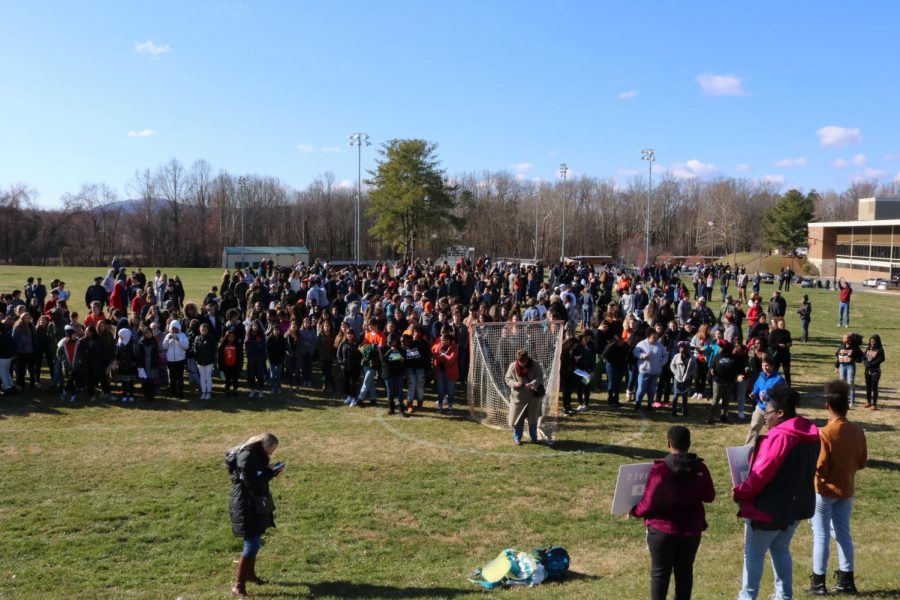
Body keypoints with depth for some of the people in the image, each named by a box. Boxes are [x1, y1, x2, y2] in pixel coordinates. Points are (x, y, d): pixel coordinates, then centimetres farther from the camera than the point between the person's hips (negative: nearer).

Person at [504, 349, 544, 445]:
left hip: (533, 397, 0)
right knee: (518, 419, 5)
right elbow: (507, 378, -1)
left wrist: (533, 384, -30)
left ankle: (534, 437, 30)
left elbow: (540, 378, -11)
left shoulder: (535, 365, -11)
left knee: (533, 419, 12)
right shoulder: (513, 366, -8)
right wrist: (514, 383, -22)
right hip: (518, 397, 0)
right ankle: (517, 438, 20)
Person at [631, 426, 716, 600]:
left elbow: (649, 504, -16)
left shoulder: (660, 470, -21)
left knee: (660, 572, 10)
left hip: (663, 529, -4)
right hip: (691, 529, 4)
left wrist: (635, 512, 3)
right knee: (685, 571, 17)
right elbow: (709, 496, 6)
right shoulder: (700, 468, -8)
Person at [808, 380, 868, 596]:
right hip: (846, 490, 5)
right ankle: (846, 580, 23)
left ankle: (818, 582, 10)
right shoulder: (858, 431, -5)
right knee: (843, 533, 16)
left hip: (825, 490, -5)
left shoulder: (824, 433, -22)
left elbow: (819, 467, -20)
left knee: (821, 535, 4)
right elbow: (862, 462, 5)